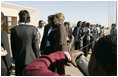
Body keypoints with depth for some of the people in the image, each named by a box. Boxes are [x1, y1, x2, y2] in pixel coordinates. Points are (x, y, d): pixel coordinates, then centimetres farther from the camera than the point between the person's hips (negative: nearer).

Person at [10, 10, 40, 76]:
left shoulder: (14, 29, -4)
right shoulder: (33, 29, -10)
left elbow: (13, 46, 3)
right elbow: (36, 45, -7)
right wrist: (38, 58, 4)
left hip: (19, 60, 2)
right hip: (31, 59, -1)